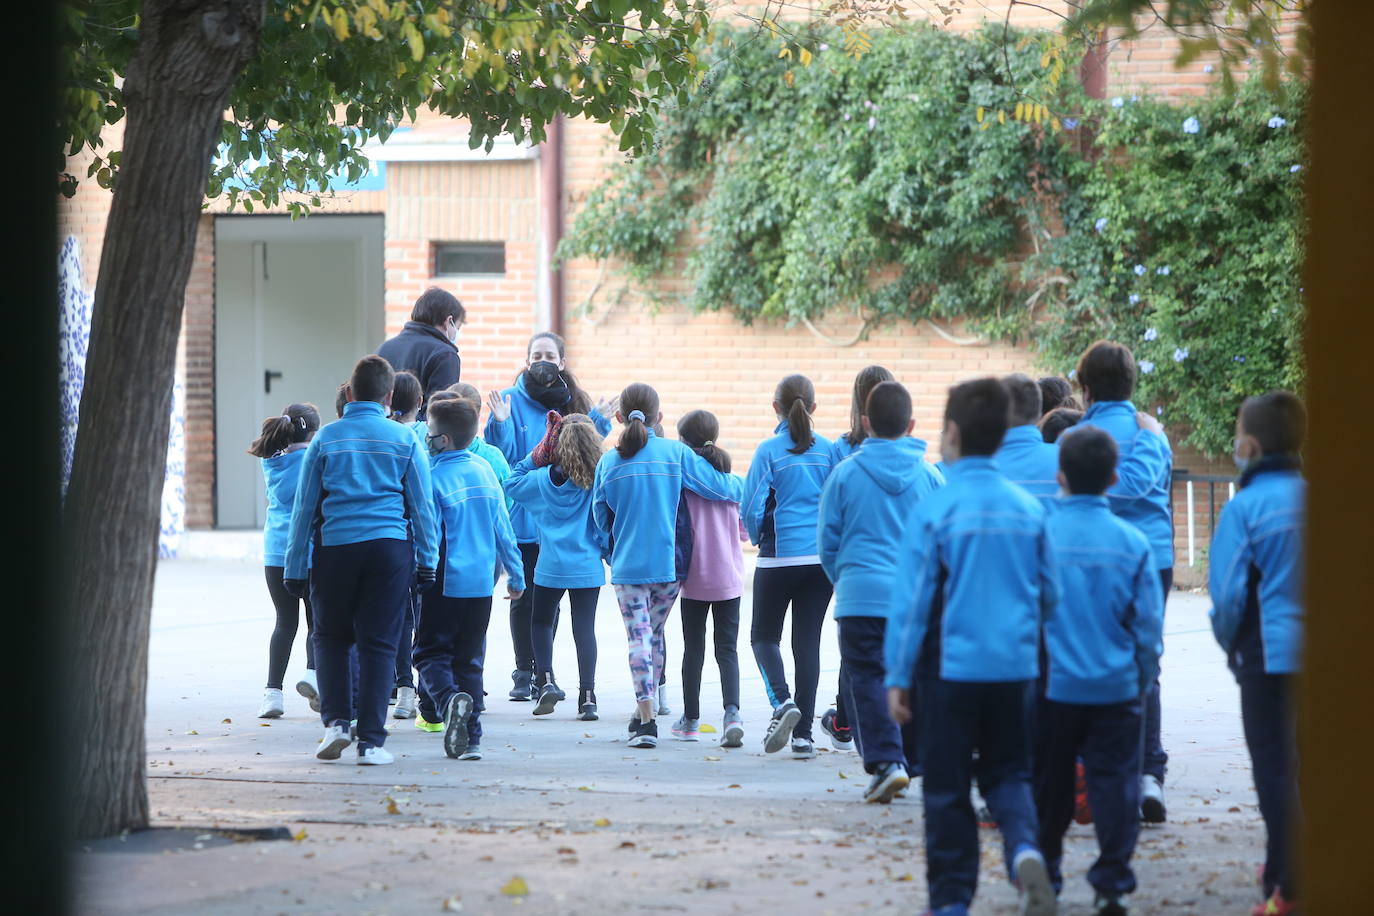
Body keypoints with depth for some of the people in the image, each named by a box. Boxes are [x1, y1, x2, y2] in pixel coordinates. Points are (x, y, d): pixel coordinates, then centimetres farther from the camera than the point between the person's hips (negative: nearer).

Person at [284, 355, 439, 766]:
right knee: (379, 643, 3)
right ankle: (371, 742, 1)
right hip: (390, 547, 0)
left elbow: (304, 507, 6)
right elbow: (423, 506, 6)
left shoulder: (326, 438, 5)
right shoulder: (405, 440, 4)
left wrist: (295, 567, 10)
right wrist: (427, 562, 14)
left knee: (330, 636, 17)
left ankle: (335, 721, 3)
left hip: (335, 548, 0)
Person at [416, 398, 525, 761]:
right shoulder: (485, 471, 5)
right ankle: (471, 739, 8)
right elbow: (503, 528, 11)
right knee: (470, 659, 11)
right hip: (481, 582, 5)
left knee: (431, 652, 5)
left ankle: (450, 698, -25)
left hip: (445, 583, -5)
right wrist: (515, 574, 20)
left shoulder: (435, 479, -13)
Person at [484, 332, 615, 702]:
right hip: (523, 516, -3)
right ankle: (523, 672, 9)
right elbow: (503, 456, -9)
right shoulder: (511, 400, -3)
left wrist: (598, 422, -3)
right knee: (524, 597, 1)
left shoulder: (573, 403, 8)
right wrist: (500, 424, -26)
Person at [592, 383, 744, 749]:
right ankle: (643, 714, 22)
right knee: (654, 634, 16)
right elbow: (718, 486, -1)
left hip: (627, 565, -1)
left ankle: (646, 719, -10)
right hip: (668, 564, 1)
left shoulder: (609, 462, -3)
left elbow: (601, 518, 7)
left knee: (639, 638, -1)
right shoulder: (676, 454, -5)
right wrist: (742, 484, 21)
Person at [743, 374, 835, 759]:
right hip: (822, 557, 3)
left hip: (779, 556, -3)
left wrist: (758, 537, 11)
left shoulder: (769, 451, -8)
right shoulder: (827, 450, 1)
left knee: (764, 635, 13)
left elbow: (752, 508, -10)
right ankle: (803, 733, 5)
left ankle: (782, 701, -13)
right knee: (808, 641, 8)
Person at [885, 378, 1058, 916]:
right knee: (1008, 774, 16)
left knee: (947, 790, 7)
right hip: (1015, 668, 3)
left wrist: (898, 677, -2)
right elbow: (1050, 594, 10)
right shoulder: (1029, 509, 1)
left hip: (951, 668, -3)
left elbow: (911, 601, -9)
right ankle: (1025, 849, -11)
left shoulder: (935, 509, -11)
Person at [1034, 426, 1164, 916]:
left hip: (1052, 686, 0)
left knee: (1049, 785, 12)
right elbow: (1148, 624, 1)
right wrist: (1144, 679, 15)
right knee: (1114, 782, 3)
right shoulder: (1132, 543, -4)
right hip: (1116, 689, 0)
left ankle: (1044, 875, 21)